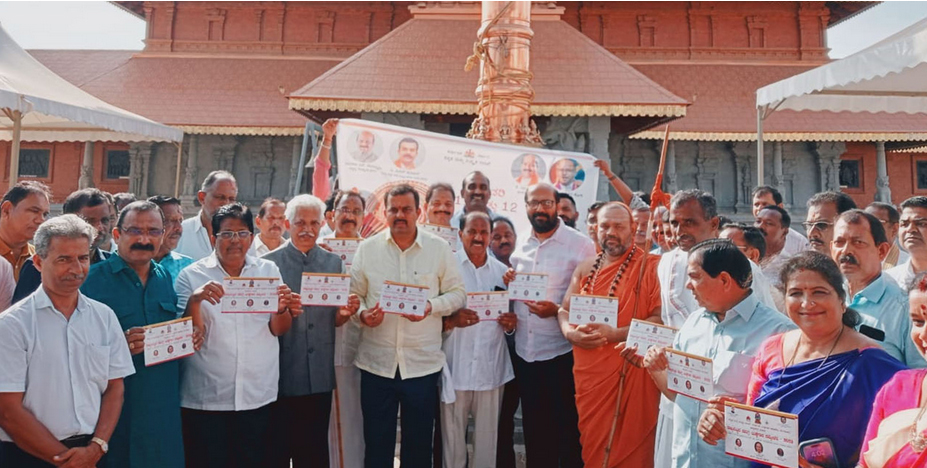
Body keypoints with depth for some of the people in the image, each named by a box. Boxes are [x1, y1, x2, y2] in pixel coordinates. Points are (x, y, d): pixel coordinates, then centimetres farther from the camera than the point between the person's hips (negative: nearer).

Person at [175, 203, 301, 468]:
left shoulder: (269, 270, 4)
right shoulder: (191, 275, -2)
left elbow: (278, 330, 2)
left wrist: (282, 309, -20)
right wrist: (194, 301, -25)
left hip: (257, 396, 2)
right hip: (205, 398, -2)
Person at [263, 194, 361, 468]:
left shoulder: (334, 263, 8)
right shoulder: (269, 263, -2)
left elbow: (335, 321, 10)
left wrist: (346, 313, -11)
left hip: (320, 375, 3)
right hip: (281, 375, -3)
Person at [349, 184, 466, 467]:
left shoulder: (439, 248, -1)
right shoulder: (367, 249, 2)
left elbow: (457, 293, 1)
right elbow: (354, 294, 6)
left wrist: (431, 306, -17)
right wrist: (363, 314, -15)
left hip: (423, 363, 0)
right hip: (376, 363, 1)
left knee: (419, 443, 14)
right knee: (376, 443, 13)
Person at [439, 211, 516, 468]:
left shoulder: (503, 271, 11)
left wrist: (511, 323, -3)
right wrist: (451, 320, -21)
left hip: (491, 367, 3)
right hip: (455, 367, -3)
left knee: (487, 437, 10)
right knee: (452, 437, 5)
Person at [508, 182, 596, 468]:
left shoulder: (580, 245, -9)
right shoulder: (519, 244, 7)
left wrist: (557, 310, -22)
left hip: (562, 352, -5)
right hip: (523, 351, 5)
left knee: (567, 429, 9)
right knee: (534, 429, 18)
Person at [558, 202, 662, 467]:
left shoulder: (651, 266, -5)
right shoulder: (586, 269, 11)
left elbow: (661, 319, -13)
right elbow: (565, 310, 14)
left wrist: (616, 333, -20)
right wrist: (571, 333, -7)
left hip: (630, 375, -5)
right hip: (588, 376, 5)